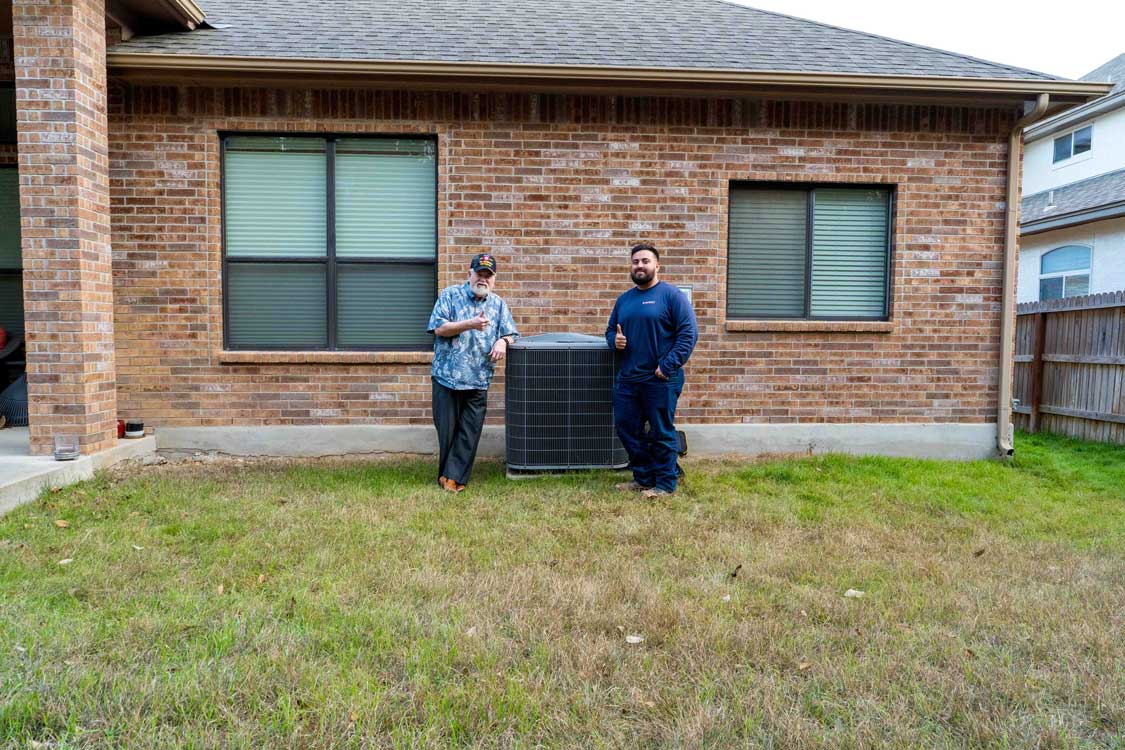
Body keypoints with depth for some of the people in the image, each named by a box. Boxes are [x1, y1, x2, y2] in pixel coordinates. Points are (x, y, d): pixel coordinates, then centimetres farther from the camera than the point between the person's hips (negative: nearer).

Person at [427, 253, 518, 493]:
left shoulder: (499, 304, 12)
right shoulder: (450, 295, 1)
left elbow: (510, 334, 9)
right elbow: (439, 328, -9)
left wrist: (503, 341, -14)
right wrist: (470, 324, -19)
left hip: (479, 381, 3)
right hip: (447, 376, -2)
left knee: (470, 433, 1)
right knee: (446, 429, 6)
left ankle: (453, 476, 11)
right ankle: (449, 474, 23)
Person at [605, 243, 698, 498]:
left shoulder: (672, 295, -5)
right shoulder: (623, 299, 14)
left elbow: (689, 333, -12)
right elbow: (610, 330, 24)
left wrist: (668, 366, -18)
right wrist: (614, 340, -1)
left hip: (661, 379, -6)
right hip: (627, 379, 7)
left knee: (662, 434, 2)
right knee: (627, 430, 11)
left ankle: (665, 485, 15)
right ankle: (643, 477, 27)